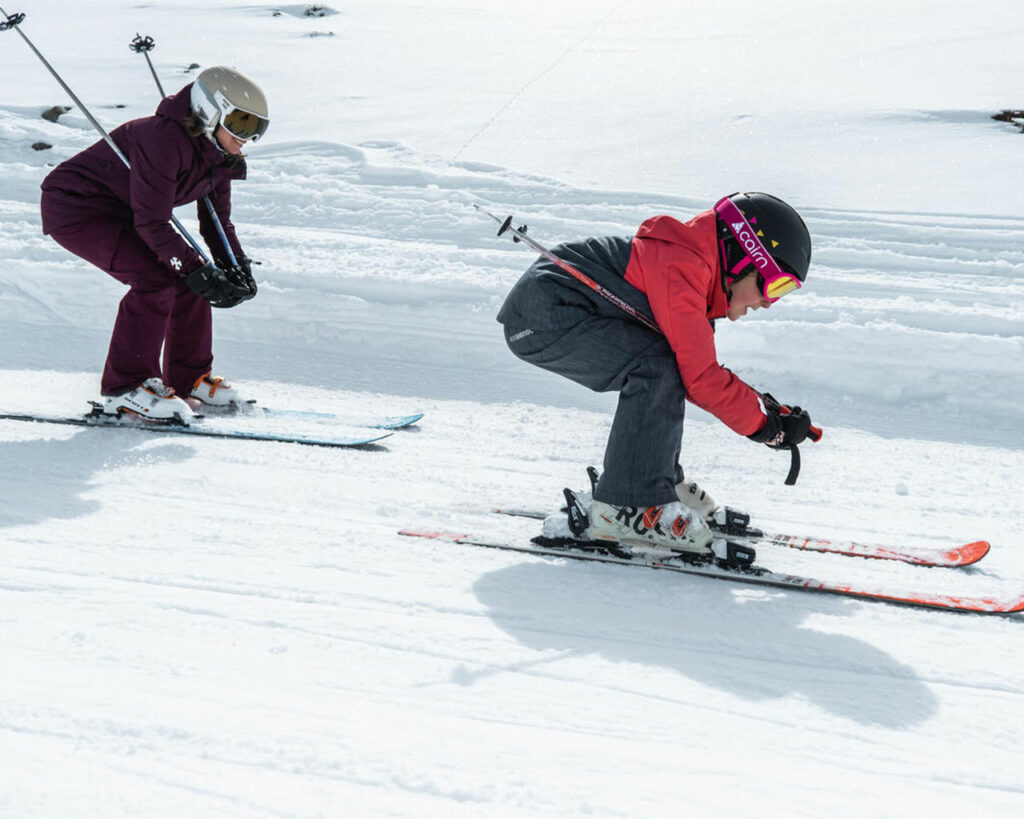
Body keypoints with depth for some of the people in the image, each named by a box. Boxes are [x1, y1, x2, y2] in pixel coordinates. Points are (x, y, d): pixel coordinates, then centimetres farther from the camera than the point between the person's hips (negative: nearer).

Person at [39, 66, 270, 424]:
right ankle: (123, 388, -16)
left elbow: (217, 221, 6)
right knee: (156, 279, -24)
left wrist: (237, 267, -10)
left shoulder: (218, 155, -2)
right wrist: (199, 272, -33)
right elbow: (152, 224, -30)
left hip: (121, 213, 9)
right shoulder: (165, 140, -30)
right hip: (73, 208, -9)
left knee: (193, 278, 0)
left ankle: (189, 379, 13)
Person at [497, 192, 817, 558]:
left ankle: (659, 481, 18)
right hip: (543, 316, -11)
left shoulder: (695, 267, 13)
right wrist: (767, 425, -11)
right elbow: (699, 376, -20)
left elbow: (699, 373, 19)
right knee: (656, 368, -23)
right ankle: (626, 507, -20)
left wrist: (765, 405, 7)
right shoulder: (683, 268, -19)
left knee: (663, 368, 16)